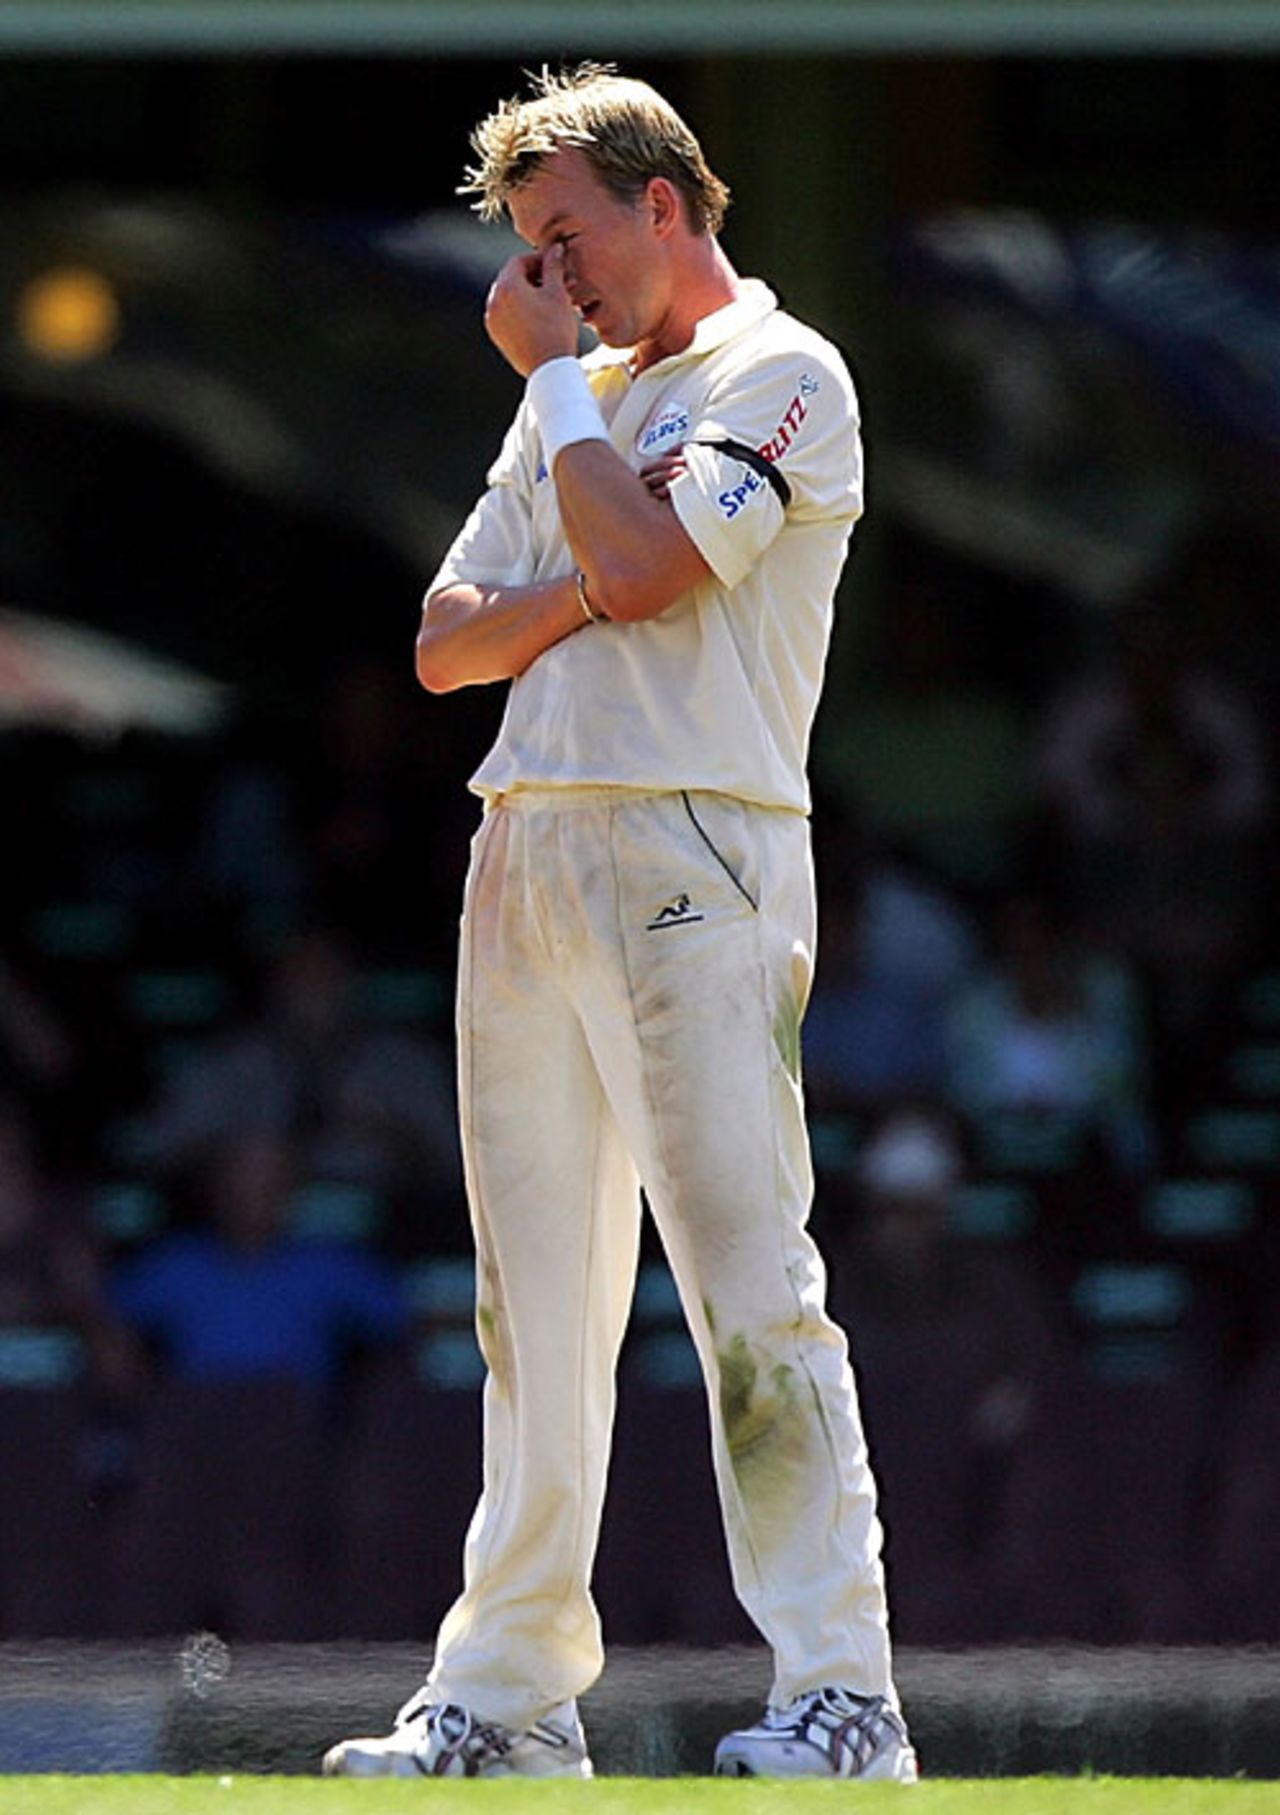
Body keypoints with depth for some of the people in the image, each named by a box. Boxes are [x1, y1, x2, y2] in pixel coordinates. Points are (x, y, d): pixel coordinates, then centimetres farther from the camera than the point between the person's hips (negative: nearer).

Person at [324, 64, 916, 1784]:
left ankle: (841, 1694, -17)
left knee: (750, 1287, -14)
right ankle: (510, 1695, 11)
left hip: (694, 865, -8)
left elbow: (641, 563, -16)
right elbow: (445, 644, 17)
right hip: (525, 858, 8)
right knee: (532, 1307, 8)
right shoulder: (579, 405, 24)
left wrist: (557, 376, -2)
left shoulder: (783, 378, -1)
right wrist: (583, 592, -2)